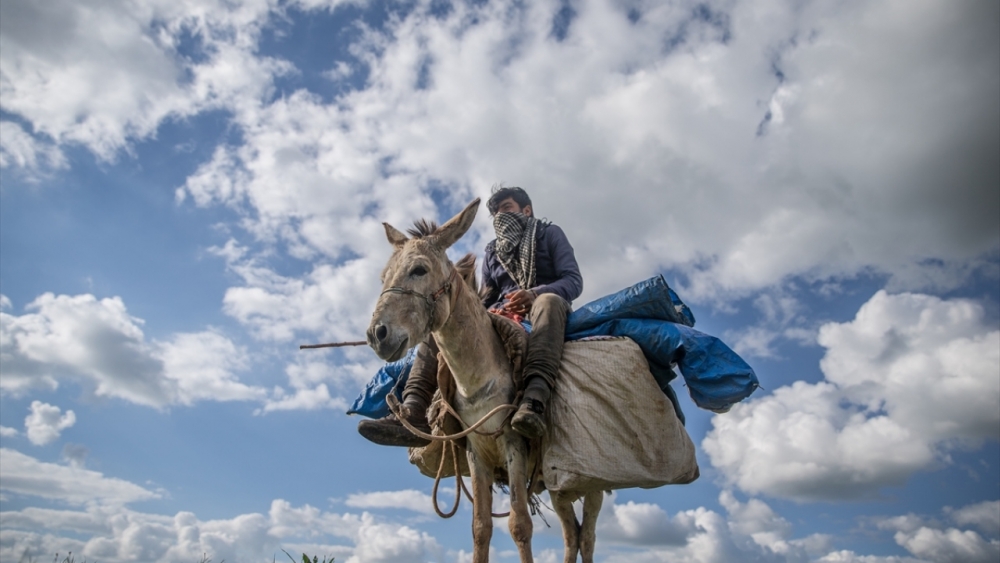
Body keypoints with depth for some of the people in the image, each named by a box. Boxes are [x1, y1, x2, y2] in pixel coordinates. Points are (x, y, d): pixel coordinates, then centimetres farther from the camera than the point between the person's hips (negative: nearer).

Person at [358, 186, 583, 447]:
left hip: (538, 316, -4)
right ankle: (414, 412, -32)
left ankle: (534, 400, -60)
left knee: (548, 301, -38)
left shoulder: (550, 234, 11)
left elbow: (574, 281, -2)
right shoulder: (493, 252, 24)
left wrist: (534, 293, -22)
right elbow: (485, 300, 18)